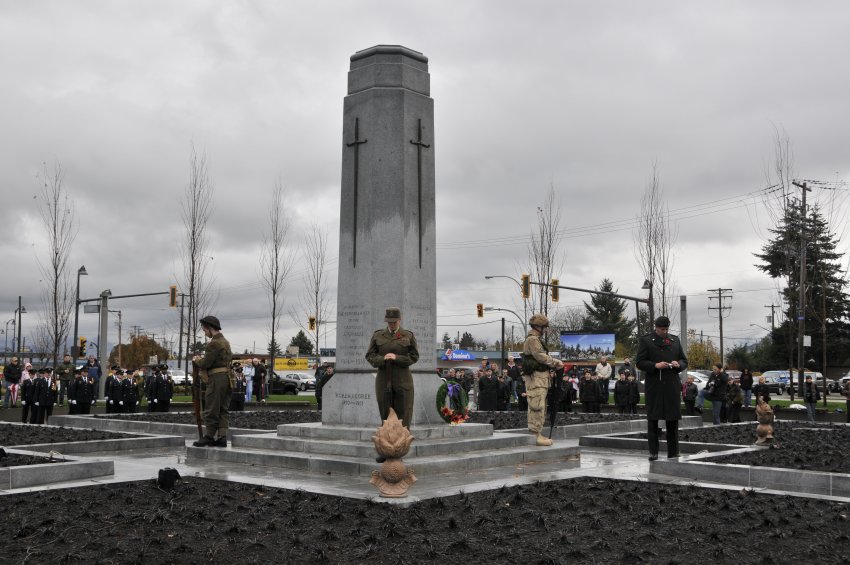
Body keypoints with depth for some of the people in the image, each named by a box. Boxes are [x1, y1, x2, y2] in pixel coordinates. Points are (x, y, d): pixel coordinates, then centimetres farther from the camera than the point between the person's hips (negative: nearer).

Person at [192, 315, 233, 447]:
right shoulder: (225, 342, 17)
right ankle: (222, 437, 6)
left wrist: (197, 360, 6)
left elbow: (205, 363, -17)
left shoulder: (214, 343, -14)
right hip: (226, 378, 9)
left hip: (216, 378, -9)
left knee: (211, 410, -1)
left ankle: (209, 437, 5)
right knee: (223, 410, 8)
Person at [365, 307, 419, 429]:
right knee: (385, 413, 4)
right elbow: (369, 356, 6)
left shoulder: (409, 336, 5)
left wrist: (397, 358, -12)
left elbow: (414, 356, 2)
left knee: (403, 413, -2)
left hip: (403, 381, -1)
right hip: (383, 380, 1)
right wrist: (382, 359, -14)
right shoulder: (377, 336, 10)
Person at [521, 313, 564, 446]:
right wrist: (556, 362, -7)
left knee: (539, 407, 14)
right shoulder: (532, 340, -12)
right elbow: (541, 357, -18)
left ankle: (537, 434, 19)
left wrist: (554, 363, 6)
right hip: (536, 377, -11)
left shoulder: (536, 339, 22)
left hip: (540, 377, 11)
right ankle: (536, 435, -10)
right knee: (537, 406, -11)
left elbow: (542, 357, 21)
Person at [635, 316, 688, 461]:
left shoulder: (675, 340, 14)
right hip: (654, 385, -3)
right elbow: (639, 362, -3)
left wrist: (678, 364, -5)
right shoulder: (645, 340, 2)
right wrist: (655, 365, -18)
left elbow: (684, 361, 18)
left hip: (672, 385, 3)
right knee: (652, 419, 0)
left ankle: (673, 453, 11)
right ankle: (653, 452, 6)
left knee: (673, 419, 5)